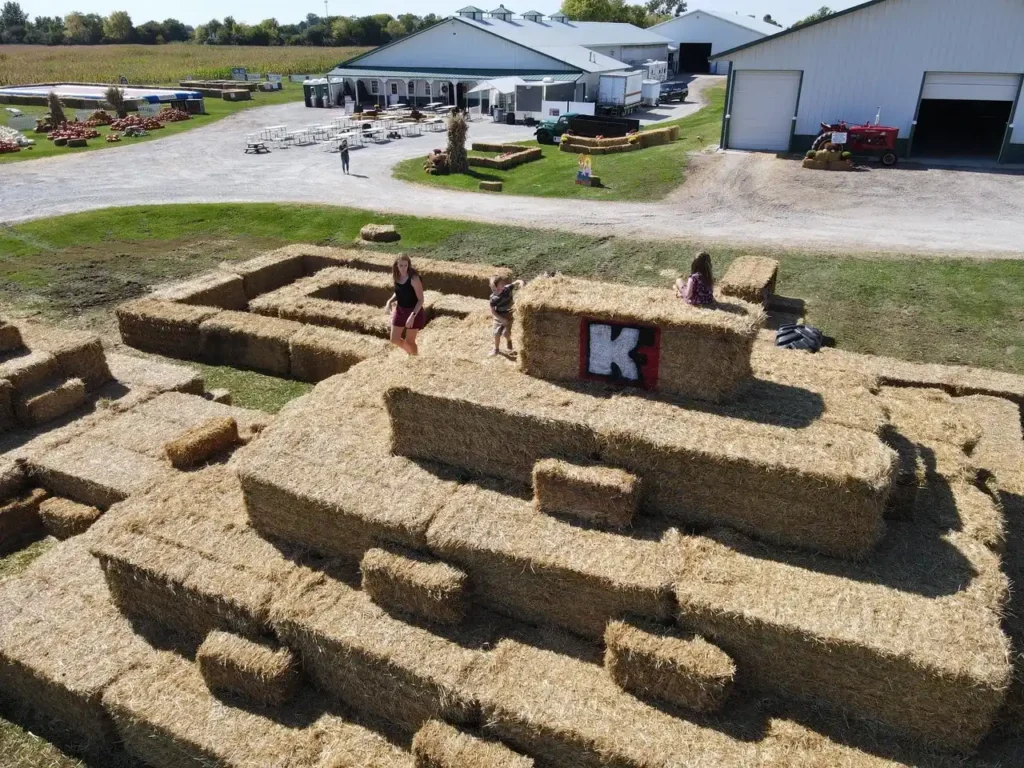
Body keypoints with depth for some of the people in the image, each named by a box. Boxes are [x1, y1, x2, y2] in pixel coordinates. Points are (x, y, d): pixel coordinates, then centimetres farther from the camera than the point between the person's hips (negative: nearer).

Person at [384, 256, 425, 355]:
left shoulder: (413, 278, -23)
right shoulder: (397, 276, -3)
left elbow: (421, 300, -20)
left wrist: (412, 315, -29)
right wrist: (390, 301, -6)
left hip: (414, 312, -7)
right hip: (400, 311, 7)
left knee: (409, 341, 4)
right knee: (394, 339, 13)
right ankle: (410, 353, 40)